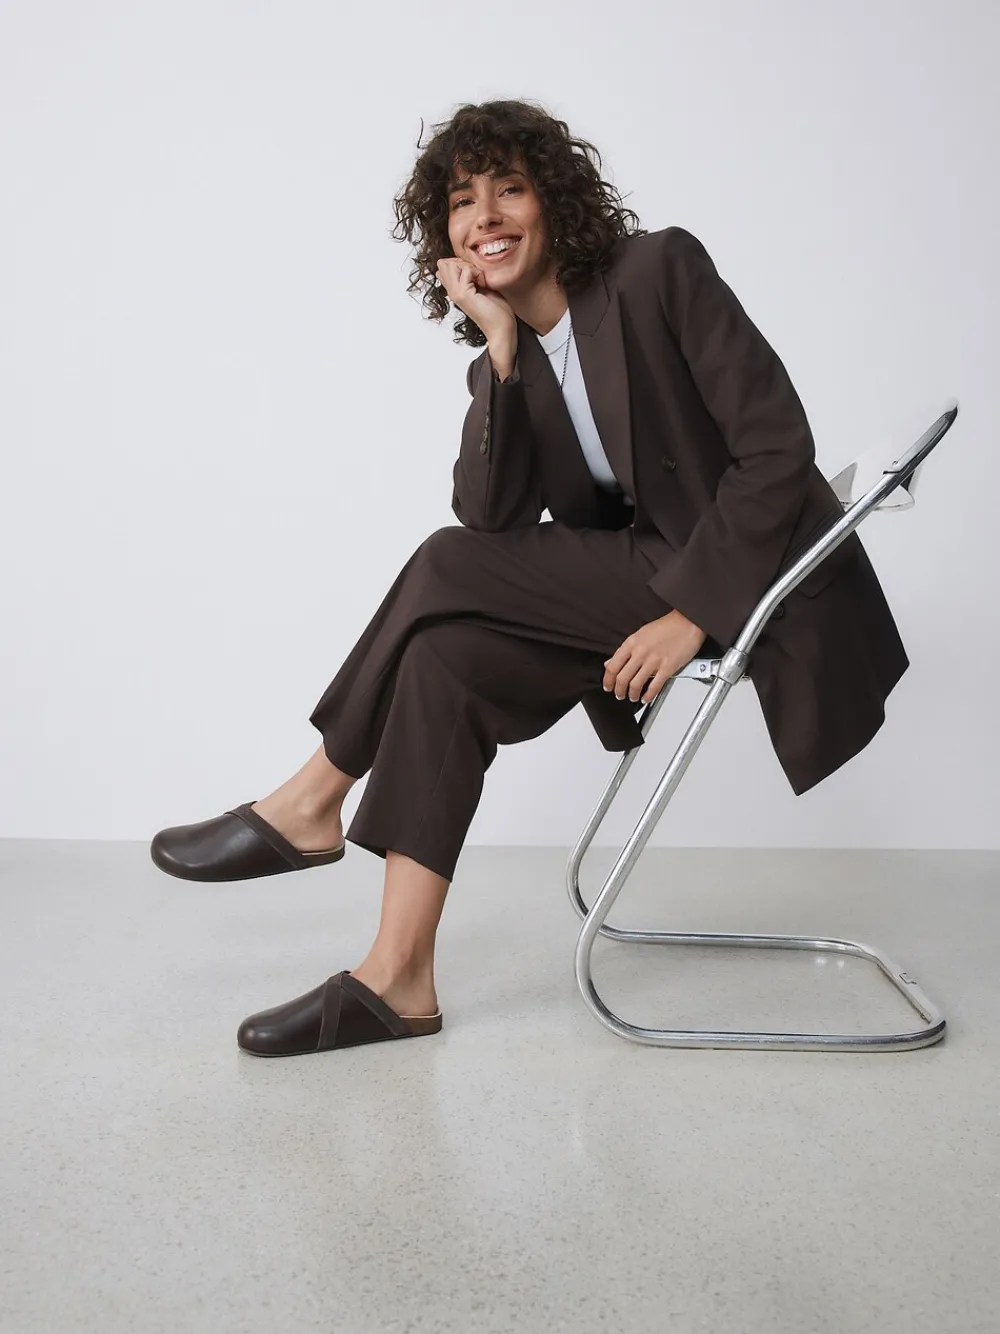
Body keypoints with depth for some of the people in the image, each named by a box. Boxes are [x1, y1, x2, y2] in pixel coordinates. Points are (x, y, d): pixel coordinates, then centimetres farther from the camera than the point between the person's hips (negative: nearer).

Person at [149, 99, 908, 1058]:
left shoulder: (659, 271, -11)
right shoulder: (505, 357, 8)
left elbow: (777, 446, -17)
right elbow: (491, 517, -8)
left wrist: (693, 612, -22)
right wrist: (501, 352, -15)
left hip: (750, 577, -6)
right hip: (640, 577, 7)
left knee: (448, 569, -18)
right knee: (446, 654, -15)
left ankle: (311, 806, -1)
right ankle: (397, 979, -11)